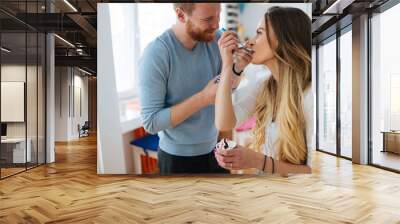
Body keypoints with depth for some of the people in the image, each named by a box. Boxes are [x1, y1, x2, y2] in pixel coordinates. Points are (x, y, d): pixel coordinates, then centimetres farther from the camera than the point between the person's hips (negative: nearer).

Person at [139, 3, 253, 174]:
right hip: (177, 158, -5)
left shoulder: (214, 39, -7)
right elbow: (151, 122, -22)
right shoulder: (156, 53, -22)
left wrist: (238, 67, -22)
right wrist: (204, 97, -27)